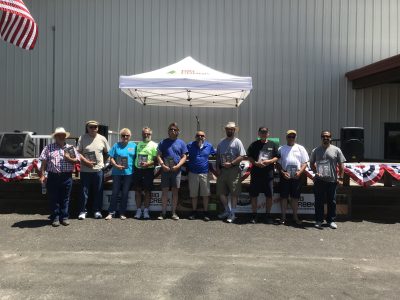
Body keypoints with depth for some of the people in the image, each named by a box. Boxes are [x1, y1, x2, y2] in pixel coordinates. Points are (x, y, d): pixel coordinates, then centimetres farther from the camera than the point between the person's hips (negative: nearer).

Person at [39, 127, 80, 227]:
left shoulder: (70, 148, 11)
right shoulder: (49, 148, 7)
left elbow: (77, 161, 9)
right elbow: (44, 162, 2)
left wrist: (69, 159, -10)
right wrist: (42, 175, -5)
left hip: (66, 177, 1)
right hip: (53, 176, -1)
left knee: (65, 198, 7)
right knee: (53, 198, 5)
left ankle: (64, 217, 16)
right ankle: (55, 218, 15)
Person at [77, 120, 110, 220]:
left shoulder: (102, 139, 5)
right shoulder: (82, 138, -1)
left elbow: (107, 152, 13)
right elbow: (78, 152, -4)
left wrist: (102, 162, 2)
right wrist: (86, 161, -15)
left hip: (98, 169, 2)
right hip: (85, 170, -1)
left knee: (98, 192, 7)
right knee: (84, 191, 4)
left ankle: (97, 210, 19)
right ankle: (82, 211, 15)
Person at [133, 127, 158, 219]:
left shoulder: (154, 145, 0)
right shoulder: (138, 144, 16)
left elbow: (156, 159, -7)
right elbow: (135, 156, 20)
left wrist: (148, 164, -23)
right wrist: (134, 167, 7)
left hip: (148, 170, -4)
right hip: (137, 170, 4)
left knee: (147, 191, 2)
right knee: (137, 191, 5)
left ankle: (146, 210, 10)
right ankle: (138, 210, 14)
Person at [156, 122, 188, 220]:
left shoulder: (181, 143, 8)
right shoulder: (163, 142, 7)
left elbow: (184, 157, 4)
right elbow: (158, 155, 4)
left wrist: (178, 166, -11)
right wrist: (163, 165, -12)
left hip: (176, 170, 0)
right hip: (165, 170, 0)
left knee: (175, 191, 5)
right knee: (165, 191, 2)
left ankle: (174, 212, 13)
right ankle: (163, 212, 9)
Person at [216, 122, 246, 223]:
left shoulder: (237, 142, -2)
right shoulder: (221, 143, 15)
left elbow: (242, 156, -10)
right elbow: (218, 157, 19)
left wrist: (231, 163, -17)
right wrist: (217, 167, 7)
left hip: (233, 170, -5)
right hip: (222, 170, 6)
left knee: (234, 193, -1)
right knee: (221, 192, 8)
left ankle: (232, 213, 8)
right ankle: (227, 211, 24)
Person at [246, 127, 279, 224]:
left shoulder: (272, 145, 9)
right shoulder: (254, 145, 6)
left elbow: (276, 158, 6)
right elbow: (249, 157, 3)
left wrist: (269, 161, -11)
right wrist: (256, 163, -13)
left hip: (268, 173, 1)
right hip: (256, 173, 0)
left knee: (269, 195, 5)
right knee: (254, 195, 4)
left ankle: (268, 215, 19)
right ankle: (254, 215, 16)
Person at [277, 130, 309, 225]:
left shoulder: (300, 148, 9)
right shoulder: (281, 149, 8)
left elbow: (305, 163, 6)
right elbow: (278, 163, 4)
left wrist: (300, 172, -11)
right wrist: (283, 172, -12)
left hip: (296, 177, 1)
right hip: (285, 177, 0)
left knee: (295, 197, 8)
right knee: (284, 197, 4)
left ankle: (295, 216, 20)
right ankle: (283, 216, 14)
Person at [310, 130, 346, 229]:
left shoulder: (336, 150, 5)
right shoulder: (316, 150, 9)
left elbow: (341, 165, 5)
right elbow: (312, 163, 14)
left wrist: (340, 178, -3)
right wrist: (316, 172, -3)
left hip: (332, 180, 0)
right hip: (319, 180, 0)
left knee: (332, 202, 7)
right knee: (319, 201, 4)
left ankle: (331, 220, 19)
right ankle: (319, 220, 13)